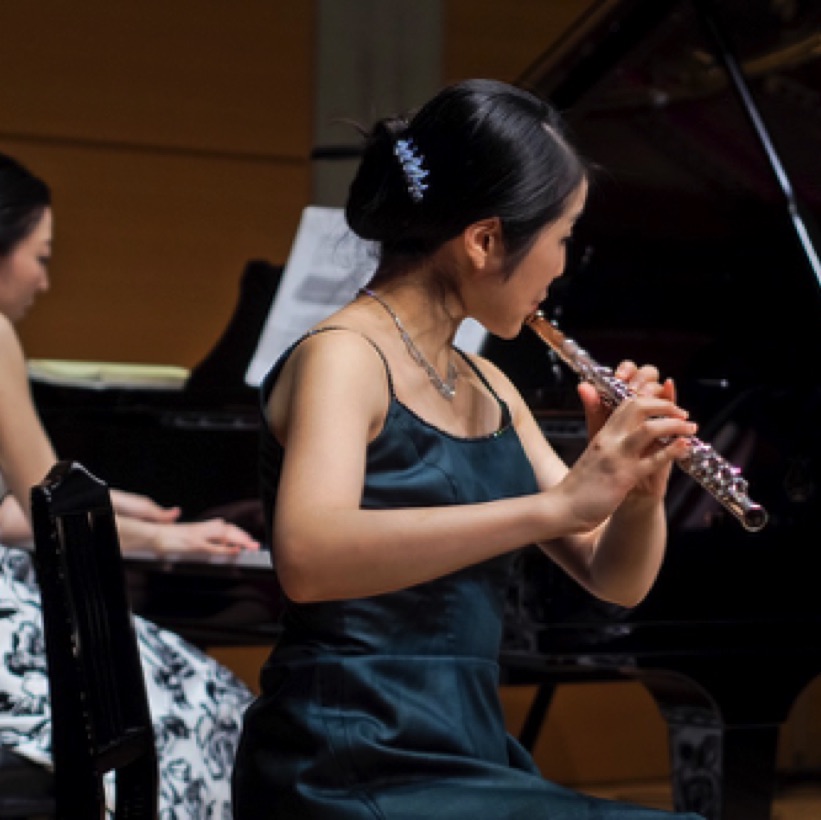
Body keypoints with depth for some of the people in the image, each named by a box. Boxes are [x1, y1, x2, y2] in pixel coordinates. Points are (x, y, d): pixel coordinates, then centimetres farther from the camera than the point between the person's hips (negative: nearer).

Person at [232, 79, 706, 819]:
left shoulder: (487, 389, 15)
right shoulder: (341, 358, -9)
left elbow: (614, 580, 17)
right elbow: (308, 560, -29)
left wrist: (640, 493, -5)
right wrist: (560, 503, -34)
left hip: (472, 759, 8)